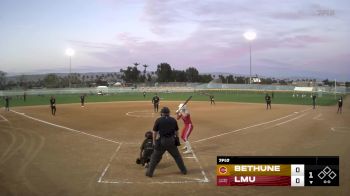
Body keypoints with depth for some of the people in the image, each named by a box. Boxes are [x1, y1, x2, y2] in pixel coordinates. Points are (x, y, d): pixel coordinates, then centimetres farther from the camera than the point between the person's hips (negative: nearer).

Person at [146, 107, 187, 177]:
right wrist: (177, 140, 22)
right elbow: (176, 131, 10)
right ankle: (183, 170, 23)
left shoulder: (158, 120, -3)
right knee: (177, 156, 17)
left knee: (155, 157, 8)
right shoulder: (173, 120, 5)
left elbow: (155, 132, -2)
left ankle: (149, 172, 10)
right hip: (171, 141, 2)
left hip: (161, 141, -2)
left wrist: (154, 141, 7)